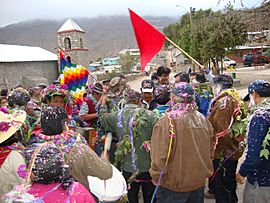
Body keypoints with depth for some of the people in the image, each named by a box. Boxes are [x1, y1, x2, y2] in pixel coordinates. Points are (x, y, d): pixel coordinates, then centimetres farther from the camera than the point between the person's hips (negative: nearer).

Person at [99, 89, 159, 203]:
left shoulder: (117, 116, -5)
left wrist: (103, 104, 31)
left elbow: (102, 117, 14)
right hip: (147, 167, -2)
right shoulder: (149, 115, -16)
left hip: (128, 167, 3)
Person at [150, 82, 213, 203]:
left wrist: (156, 178, -7)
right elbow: (210, 151, 6)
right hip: (199, 182, 5)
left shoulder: (166, 121, -21)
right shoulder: (203, 120, -5)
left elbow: (159, 156, -23)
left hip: (174, 185, -5)